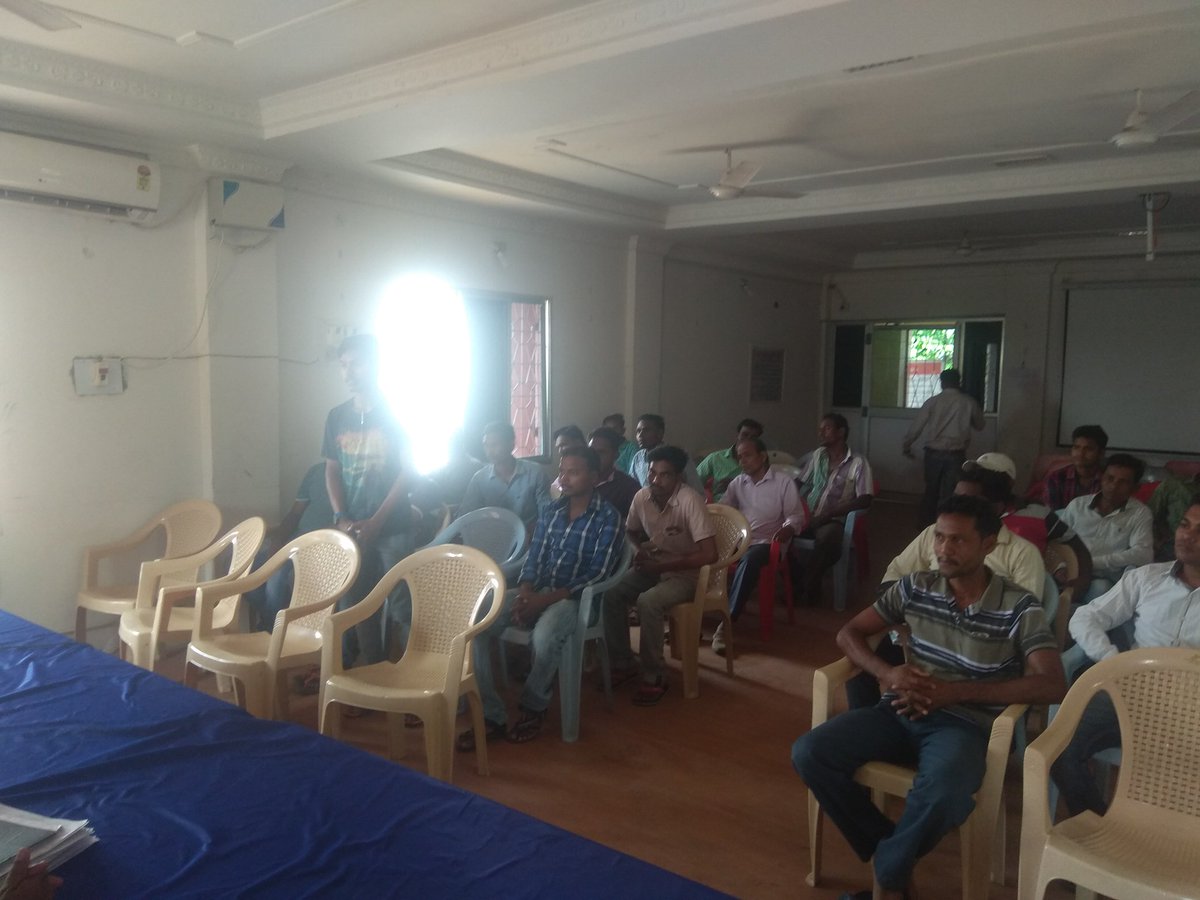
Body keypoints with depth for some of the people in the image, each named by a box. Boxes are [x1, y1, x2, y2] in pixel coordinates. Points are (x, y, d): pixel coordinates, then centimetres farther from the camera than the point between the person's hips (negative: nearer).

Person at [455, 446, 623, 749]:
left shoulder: (608, 518, -5)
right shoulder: (550, 511, 13)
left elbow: (597, 575, -12)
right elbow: (533, 559, 12)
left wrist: (545, 600, -20)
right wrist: (524, 593, -11)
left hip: (576, 598, -5)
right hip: (536, 591, 6)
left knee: (544, 637, -38)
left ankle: (533, 708, -9)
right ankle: (491, 716, -13)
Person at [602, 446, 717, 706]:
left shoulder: (690, 501, -26)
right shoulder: (642, 497, -8)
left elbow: (710, 554, -30)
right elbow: (631, 531, 15)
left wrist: (663, 565, -26)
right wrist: (642, 548, -7)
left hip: (686, 573, -6)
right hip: (655, 567, 6)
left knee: (648, 603, -31)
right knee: (611, 593, -15)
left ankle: (655, 676, -13)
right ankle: (623, 664, 2)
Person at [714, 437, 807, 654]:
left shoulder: (785, 483, 4)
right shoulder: (737, 483, 17)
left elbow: (797, 516, 0)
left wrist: (788, 529, -22)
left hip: (765, 543, -4)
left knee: (749, 560, -39)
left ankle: (726, 623, -39)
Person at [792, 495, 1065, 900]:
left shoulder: (1019, 608, -6)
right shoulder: (915, 587, 5)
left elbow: (1052, 685, -15)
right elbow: (849, 634, 10)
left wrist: (956, 692, -20)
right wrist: (887, 673, -12)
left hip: (965, 723, -3)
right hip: (902, 712, 4)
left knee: (944, 792, -38)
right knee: (809, 753, -18)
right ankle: (889, 852, 0)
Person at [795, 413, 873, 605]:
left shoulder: (858, 462, -3)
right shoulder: (817, 455, 12)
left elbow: (865, 501, -11)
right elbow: (800, 482, 20)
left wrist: (828, 514, -17)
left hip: (834, 520, -5)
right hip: (808, 516, 5)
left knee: (828, 538, -38)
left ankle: (808, 588, -21)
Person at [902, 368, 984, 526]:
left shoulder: (932, 401, -4)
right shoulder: (969, 402, -2)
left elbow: (916, 427, -2)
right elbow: (979, 426, 12)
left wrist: (907, 445, 12)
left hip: (934, 453, 1)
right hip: (956, 454, -1)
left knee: (931, 491, 16)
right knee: (950, 493, 6)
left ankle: (925, 526, 23)